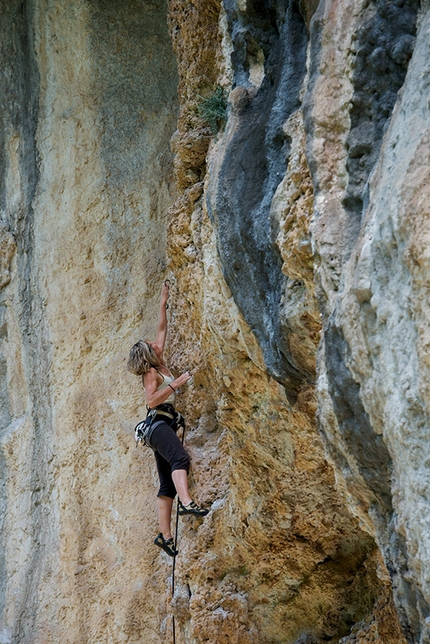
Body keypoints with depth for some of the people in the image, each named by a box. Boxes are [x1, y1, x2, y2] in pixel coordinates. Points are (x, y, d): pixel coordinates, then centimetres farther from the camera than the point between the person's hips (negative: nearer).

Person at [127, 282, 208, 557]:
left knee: (167, 485, 1)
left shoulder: (161, 366, 20)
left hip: (166, 426, 9)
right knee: (180, 459, -34)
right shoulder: (151, 373, -1)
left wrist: (164, 304, 27)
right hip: (159, 423, -9)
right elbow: (151, 400, -16)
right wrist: (175, 384, -17)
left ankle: (165, 535, -3)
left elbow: (162, 329, 26)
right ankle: (186, 501, -55)